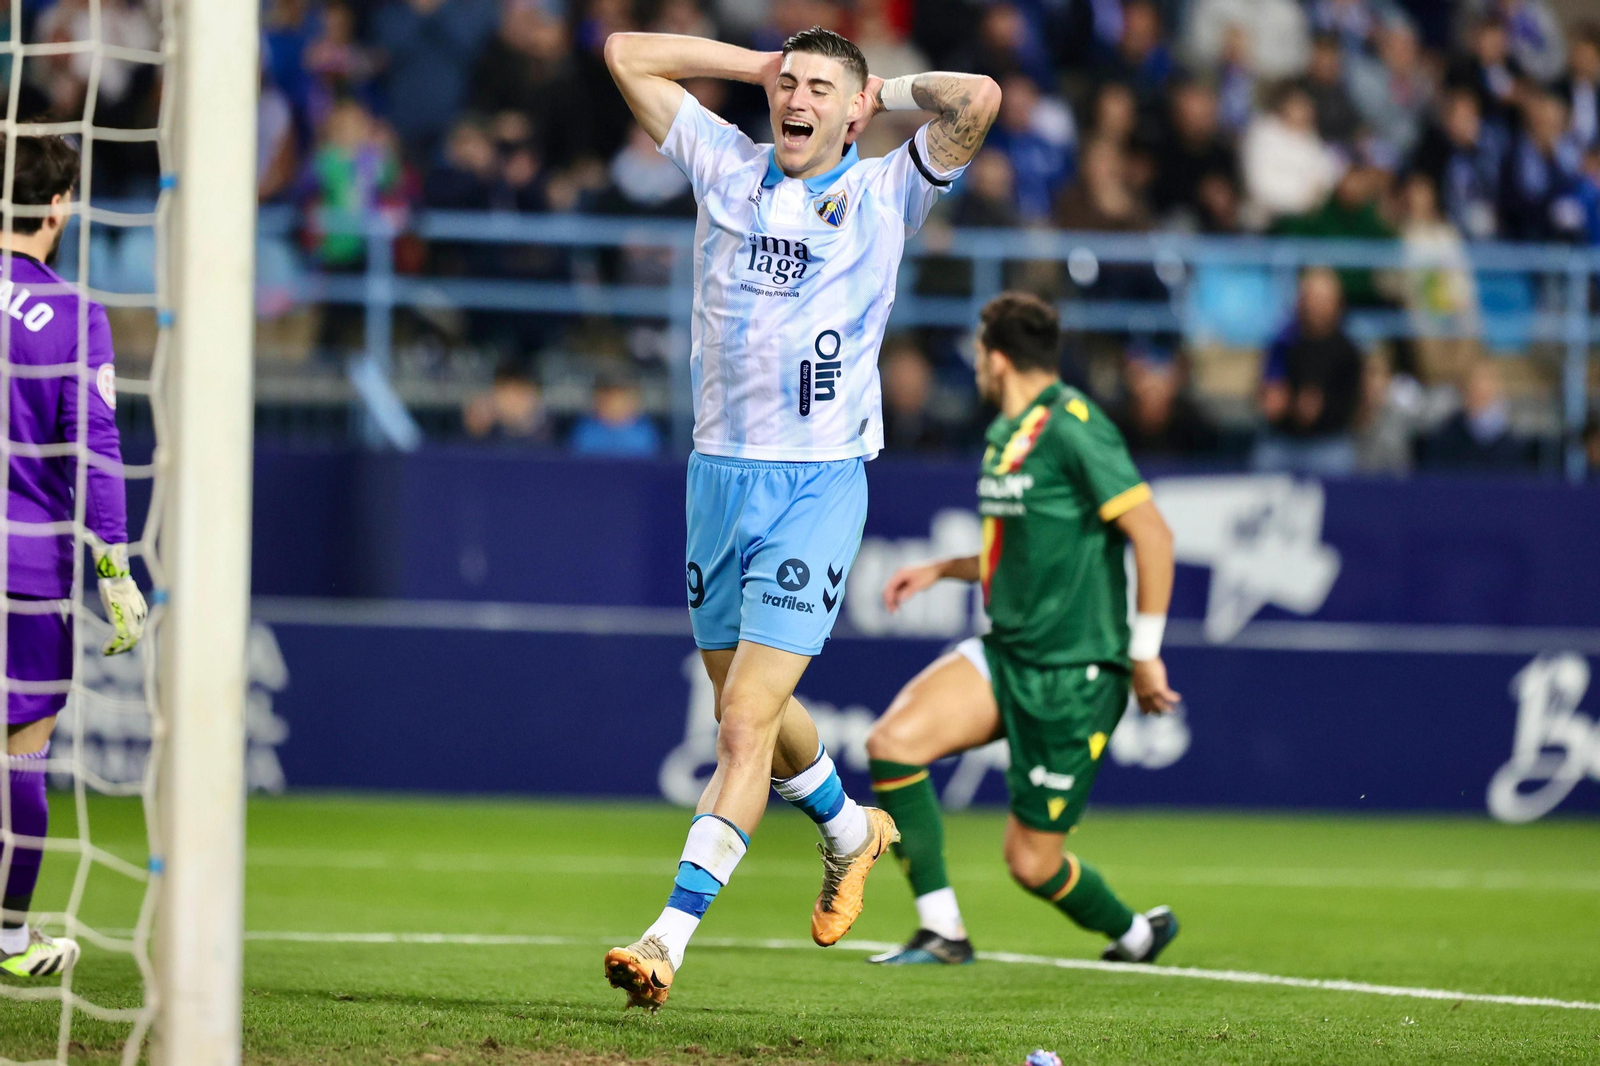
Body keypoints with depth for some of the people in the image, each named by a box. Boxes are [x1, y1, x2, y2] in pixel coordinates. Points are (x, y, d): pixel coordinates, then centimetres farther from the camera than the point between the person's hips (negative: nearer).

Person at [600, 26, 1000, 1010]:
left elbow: (979, 100, -16)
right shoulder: (728, 168, 8)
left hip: (818, 485, -5)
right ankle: (851, 828, 46)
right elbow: (626, 54, 13)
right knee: (752, 707, 17)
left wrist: (881, 92, 0)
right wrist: (760, 65, 12)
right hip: (720, 473, 5)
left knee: (748, 723, -13)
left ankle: (669, 938, -16)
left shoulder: (886, 192, -1)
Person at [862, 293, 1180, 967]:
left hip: (1074, 673, -8)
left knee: (1032, 861, -3)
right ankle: (941, 930, -5)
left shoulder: (1070, 425, -14)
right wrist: (940, 571, 18)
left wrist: (1145, 655, -15)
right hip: (1006, 654, 8)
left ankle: (1136, 933, 27)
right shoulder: (1005, 434, 14)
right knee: (893, 741, -15)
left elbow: (1152, 534, -16)